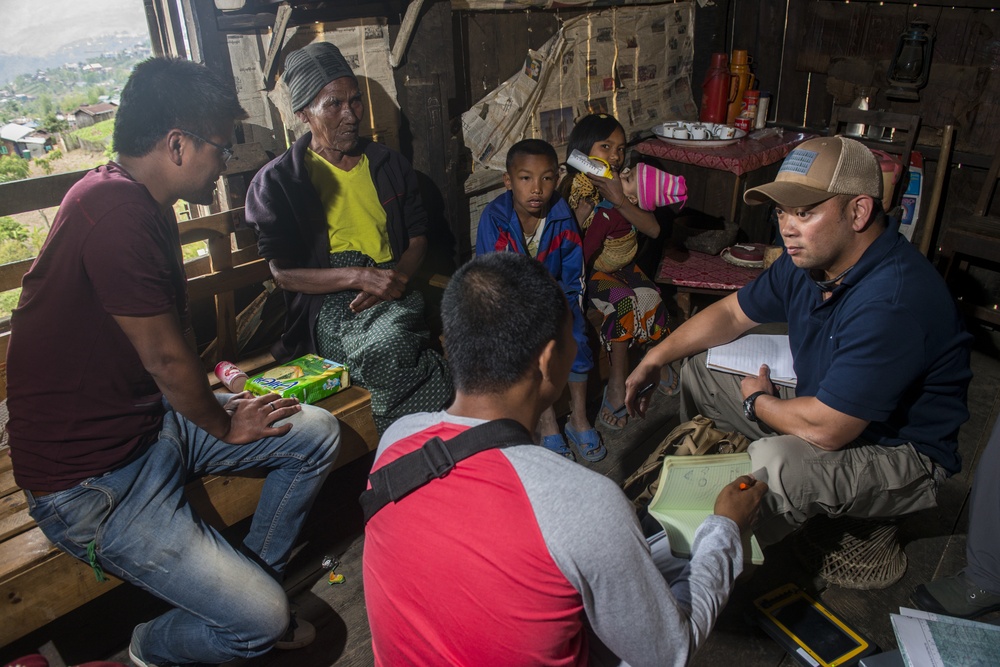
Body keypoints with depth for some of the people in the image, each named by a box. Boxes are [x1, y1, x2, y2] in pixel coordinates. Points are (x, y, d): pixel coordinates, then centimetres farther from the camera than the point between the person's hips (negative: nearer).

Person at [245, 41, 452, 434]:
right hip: (325, 304, -3)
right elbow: (283, 273, -2)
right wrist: (359, 276, -16)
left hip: (394, 297, 3)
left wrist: (395, 279, -5)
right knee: (388, 345, -37)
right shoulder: (275, 182, 5)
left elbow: (418, 238, 18)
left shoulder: (389, 165, 19)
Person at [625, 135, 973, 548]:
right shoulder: (809, 258, -7)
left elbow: (825, 429, -35)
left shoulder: (891, 302, -36)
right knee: (699, 371, 8)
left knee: (773, 463, -38)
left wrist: (758, 402, -14)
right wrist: (655, 359, 1)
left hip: (899, 451, -9)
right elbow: (732, 313, 7)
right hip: (828, 404, 9)